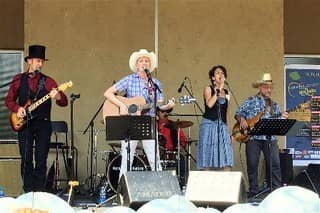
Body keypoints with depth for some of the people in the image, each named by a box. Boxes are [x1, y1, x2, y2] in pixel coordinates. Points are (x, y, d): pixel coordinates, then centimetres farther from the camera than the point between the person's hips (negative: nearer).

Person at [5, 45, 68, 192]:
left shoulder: (47, 81, 4)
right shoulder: (18, 79, 8)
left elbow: (64, 102, -2)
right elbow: (9, 100, 12)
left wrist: (58, 97, -25)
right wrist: (17, 108, -8)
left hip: (43, 123, 0)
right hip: (24, 123, 0)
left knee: (41, 159, -3)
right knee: (26, 159, -1)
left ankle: (39, 190, 3)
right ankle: (28, 191, 5)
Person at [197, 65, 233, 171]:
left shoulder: (226, 92, 16)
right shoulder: (208, 89, 3)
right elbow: (209, 104, -16)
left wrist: (228, 131, 16)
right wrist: (218, 90, -14)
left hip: (222, 126, 4)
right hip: (209, 125, -4)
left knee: (226, 161, -7)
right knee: (208, 155, -5)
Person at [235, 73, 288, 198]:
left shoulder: (274, 105, 18)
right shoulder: (251, 101, 7)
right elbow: (238, 113, 7)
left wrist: (282, 118, -4)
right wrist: (242, 120, -13)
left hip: (270, 138, 3)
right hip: (253, 137, -3)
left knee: (275, 164, -6)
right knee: (252, 165, 0)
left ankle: (277, 190, 0)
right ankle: (253, 191, 9)